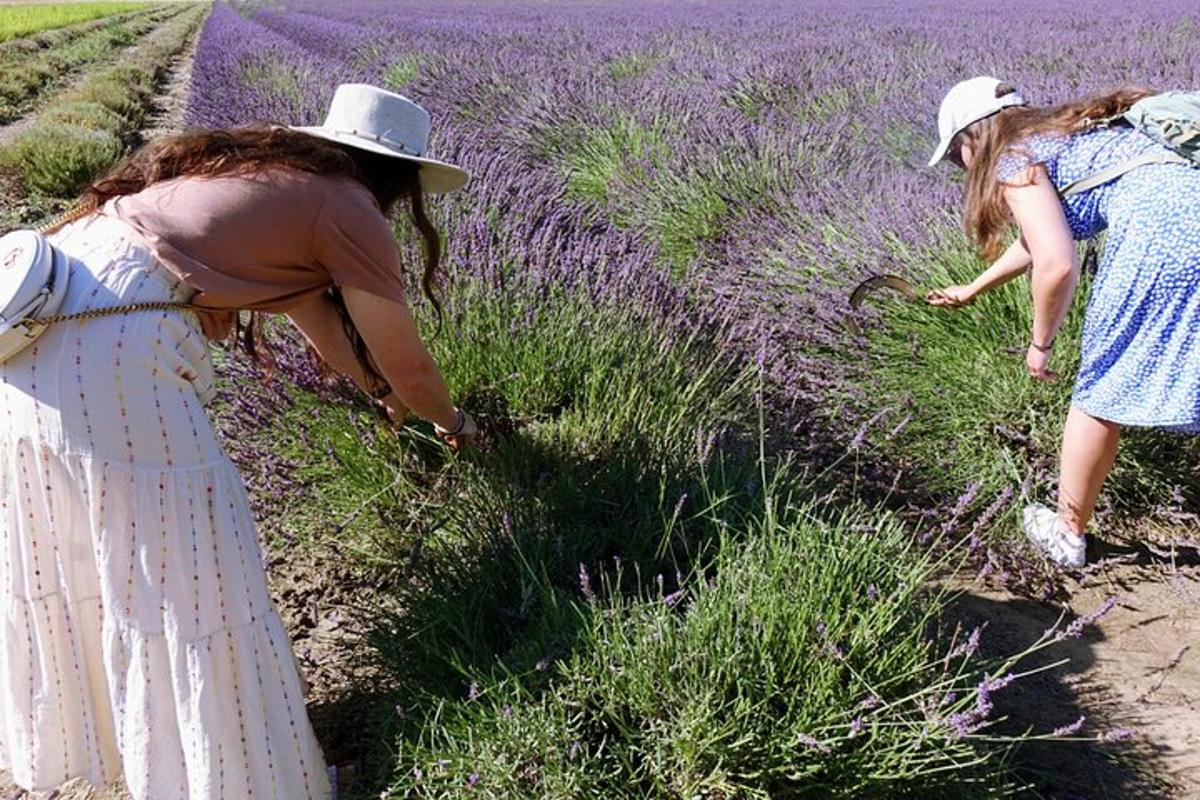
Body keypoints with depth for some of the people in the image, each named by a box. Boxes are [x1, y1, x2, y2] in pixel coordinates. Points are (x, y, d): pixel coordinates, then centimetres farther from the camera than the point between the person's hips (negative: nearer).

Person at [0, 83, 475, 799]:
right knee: (184, 573, 3)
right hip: (112, 342, -10)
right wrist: (454, 423, 26)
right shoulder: (349, 210, -1)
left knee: (65, 544, 25)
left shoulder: (272, 176, 23)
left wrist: (383, 390, 46)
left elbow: (318, 316, 34)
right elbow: (404, 360, 6)